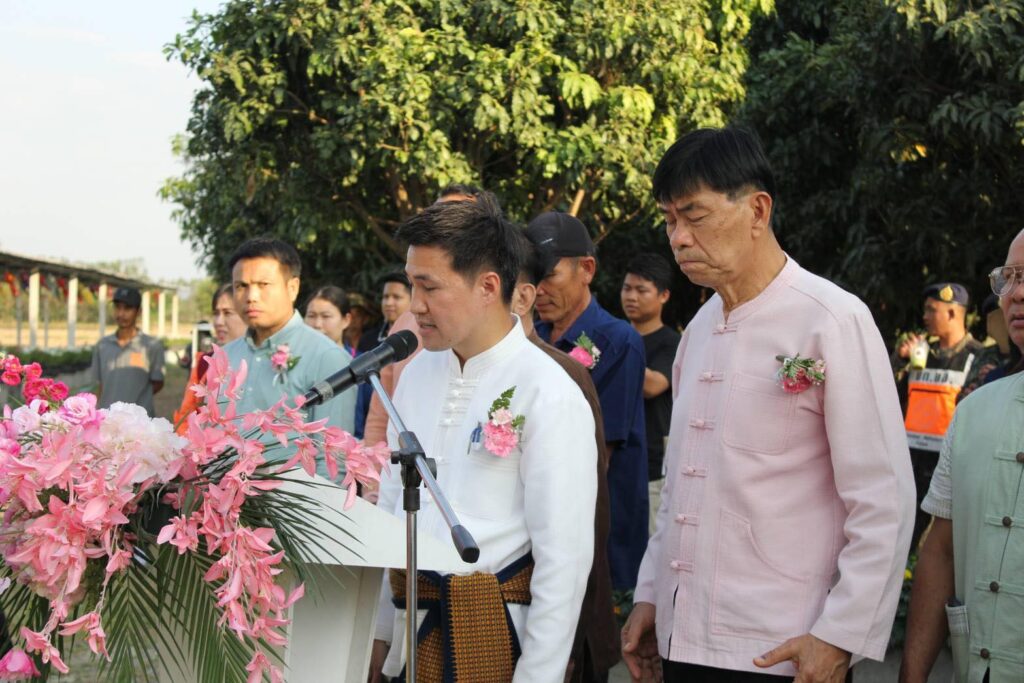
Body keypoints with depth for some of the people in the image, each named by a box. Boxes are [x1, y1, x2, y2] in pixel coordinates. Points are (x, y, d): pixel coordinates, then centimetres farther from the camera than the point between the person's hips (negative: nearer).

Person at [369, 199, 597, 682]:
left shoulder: (549, 396, -14)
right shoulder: (417, 374, 6)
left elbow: (564, 556, -15)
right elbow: (391, 503, 12)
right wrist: (379, 633, 11)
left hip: (495, 633, -6)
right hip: (411, 626, 6)